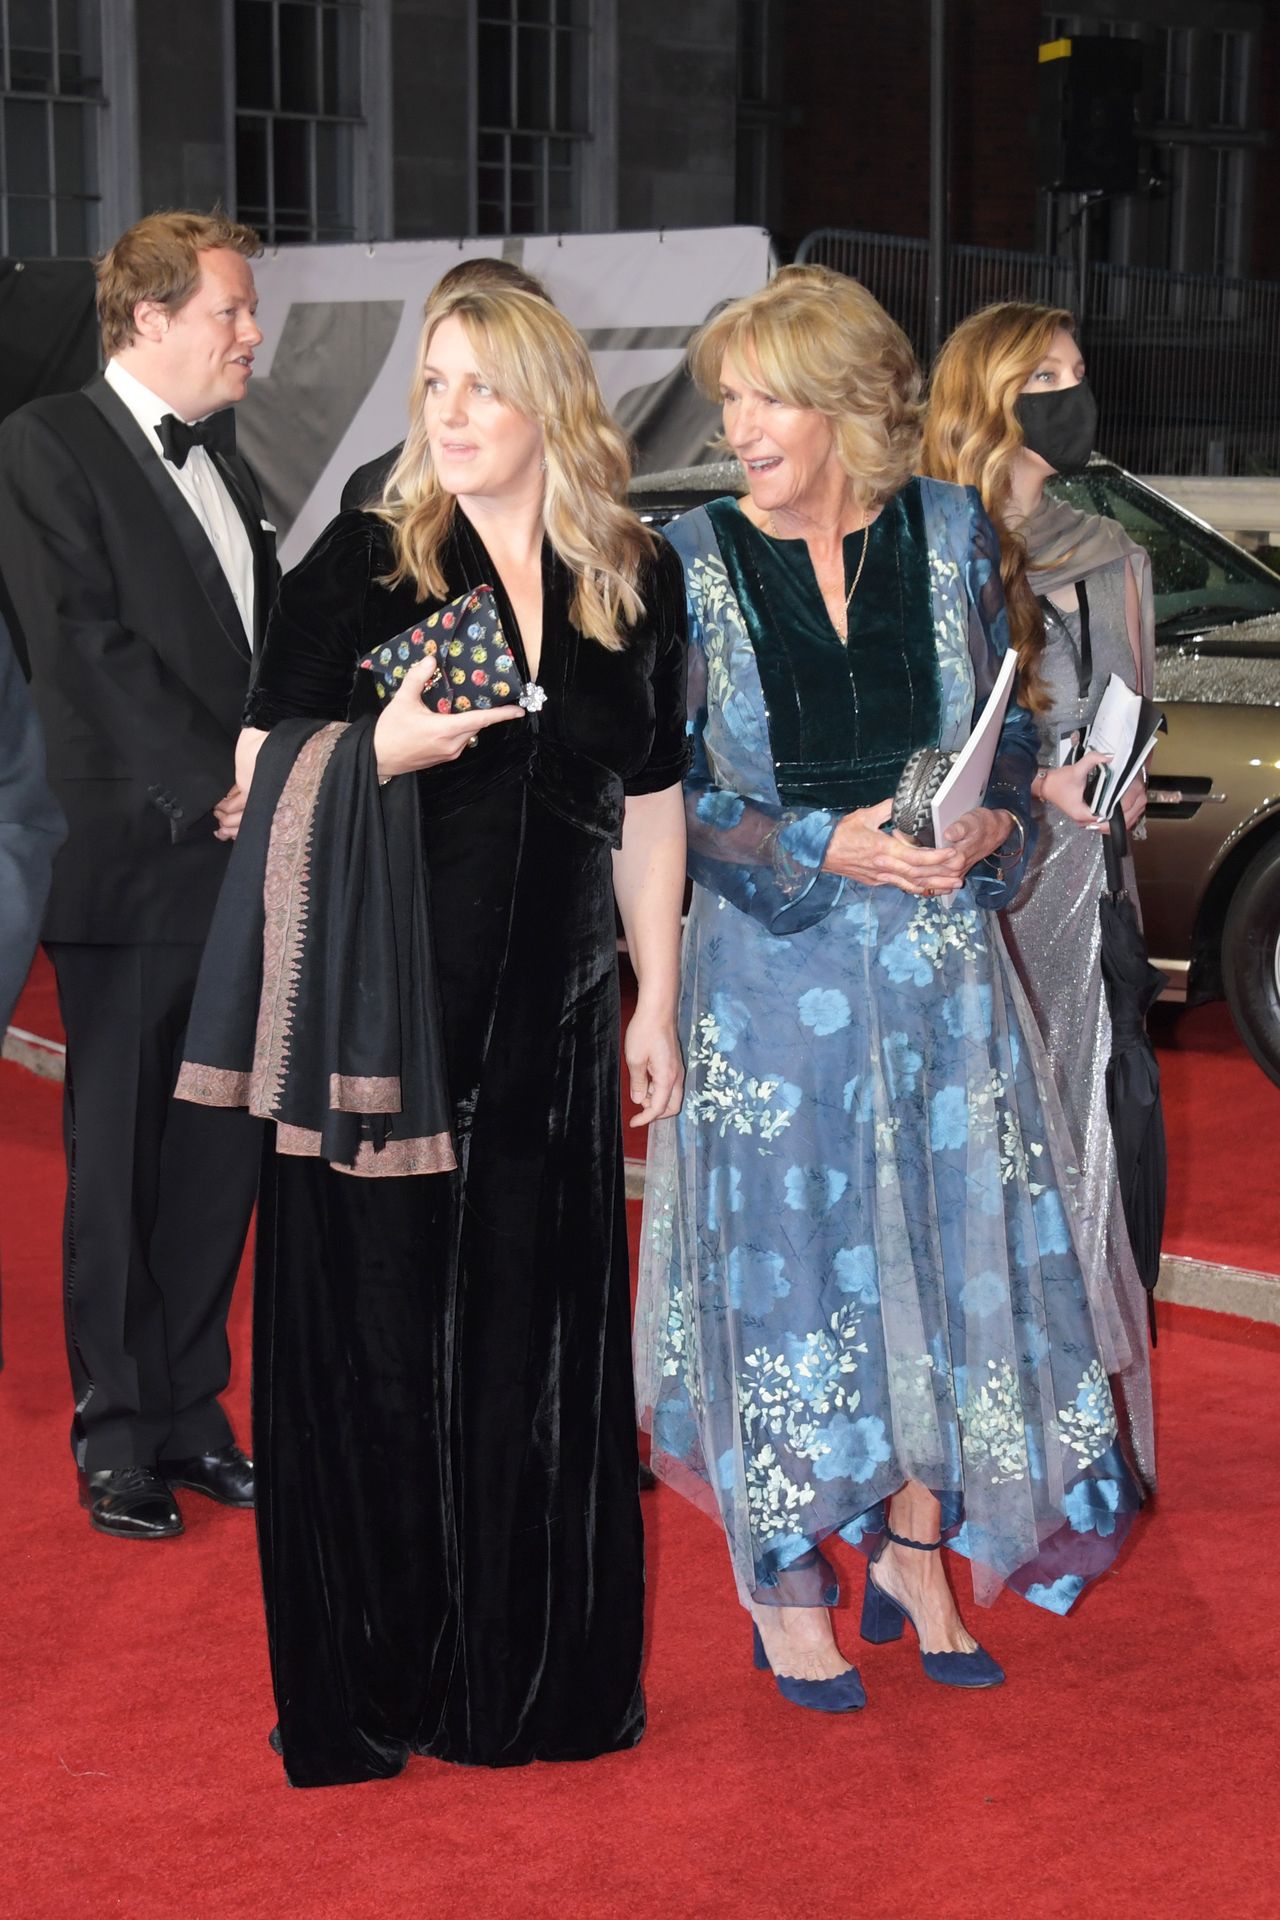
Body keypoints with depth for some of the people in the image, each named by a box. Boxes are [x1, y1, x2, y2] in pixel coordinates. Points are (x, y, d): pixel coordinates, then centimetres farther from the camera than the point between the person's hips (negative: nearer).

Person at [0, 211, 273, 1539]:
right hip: (136, 873, -6)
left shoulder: (219, 455, 16)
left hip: (244, 869, 7)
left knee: (223, 1156, 11)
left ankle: (190, 1411, 23)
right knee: (119, 1165, 4)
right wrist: (211, 789, -16)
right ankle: (120, 1440, 15)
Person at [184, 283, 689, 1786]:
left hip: (550, 1027, 3)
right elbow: (262, 767, -1)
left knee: (538, 1342, 7)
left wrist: (655, 1002, 12)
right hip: (381, 1014, -3)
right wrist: (385, 745, -21)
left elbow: (649, 805, 13)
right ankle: (369, 1682, 14)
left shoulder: (637, 583, 8)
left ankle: (534, 1671, 21)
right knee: (376, 1336, 2)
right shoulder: (361, 565, -1)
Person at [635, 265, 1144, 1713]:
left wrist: (989, 827, -10)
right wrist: (827, 847, -15)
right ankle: (786, 1583, 18)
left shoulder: (950, 534, 3)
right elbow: (666, 791, -3)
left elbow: (1011, 731, 11)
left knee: (950, 1240, 5)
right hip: (773, 967, -2)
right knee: (787, 1253, 2)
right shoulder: (694, 562, -3)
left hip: (939, 958, 2)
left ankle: (915, 1550, 24)